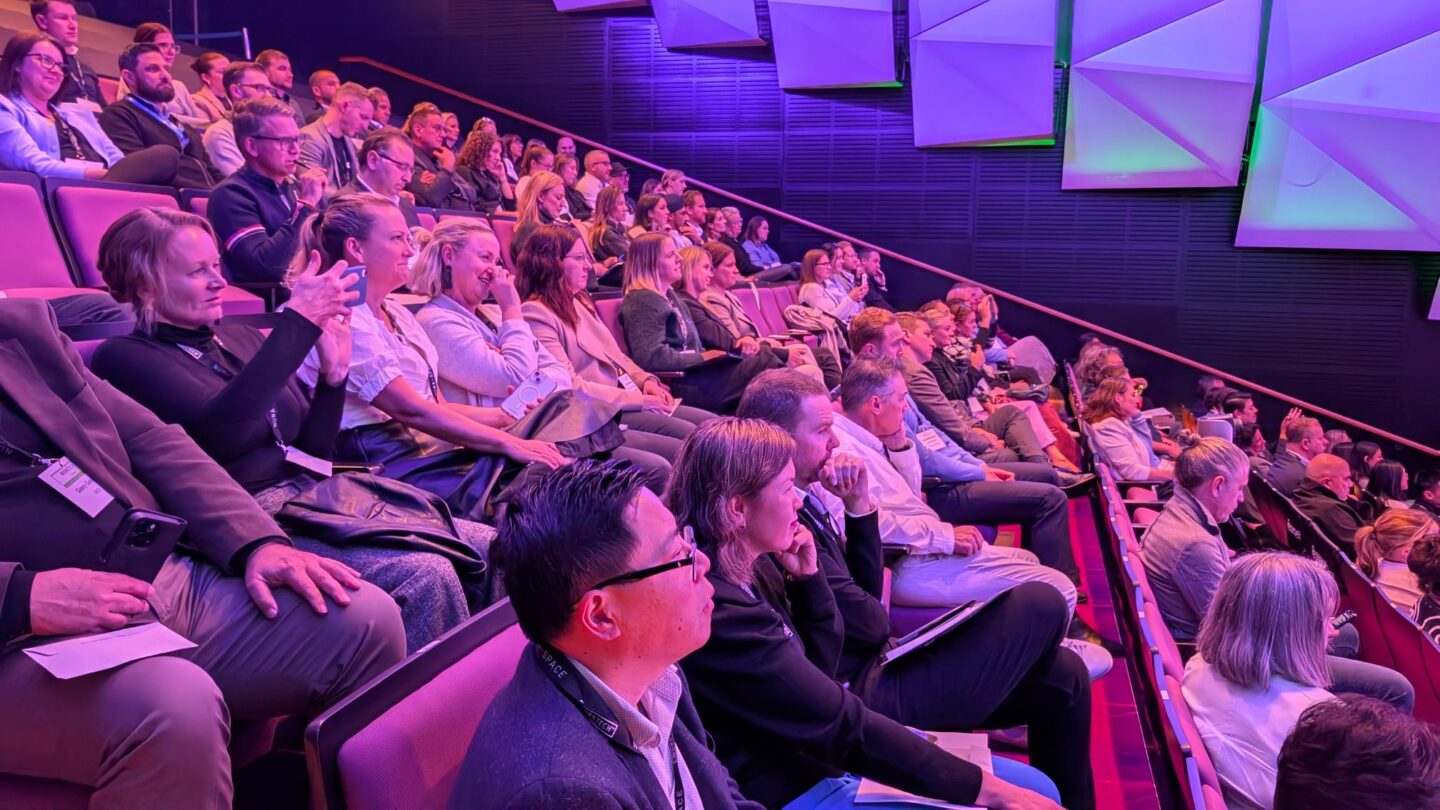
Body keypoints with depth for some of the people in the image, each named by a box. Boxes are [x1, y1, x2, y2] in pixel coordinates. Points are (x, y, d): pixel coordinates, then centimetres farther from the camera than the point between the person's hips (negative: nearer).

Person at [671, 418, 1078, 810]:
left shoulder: (752, 564, 0)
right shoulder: (716, 609, -28)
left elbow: (819, 672, 6)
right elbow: (841, 725, -25)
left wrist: (807, 577, -8)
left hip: (823, 750, 9)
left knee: (1057, 674, 6)